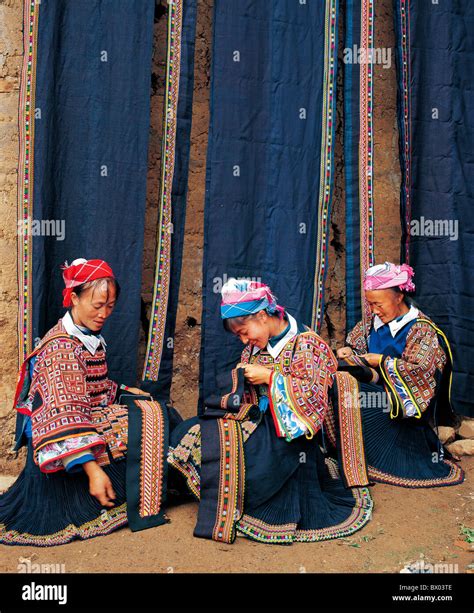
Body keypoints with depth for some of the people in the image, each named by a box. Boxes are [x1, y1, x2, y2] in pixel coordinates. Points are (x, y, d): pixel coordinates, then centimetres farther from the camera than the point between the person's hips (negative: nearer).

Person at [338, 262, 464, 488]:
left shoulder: (422, 329, -9)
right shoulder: (373, 322, 9)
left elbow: (419, 370, -19)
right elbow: (356, 341, 19)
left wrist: (381, 361, -17)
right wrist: (348, 351, -5)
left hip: (403, 403, -6)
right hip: (377, 391, 6)